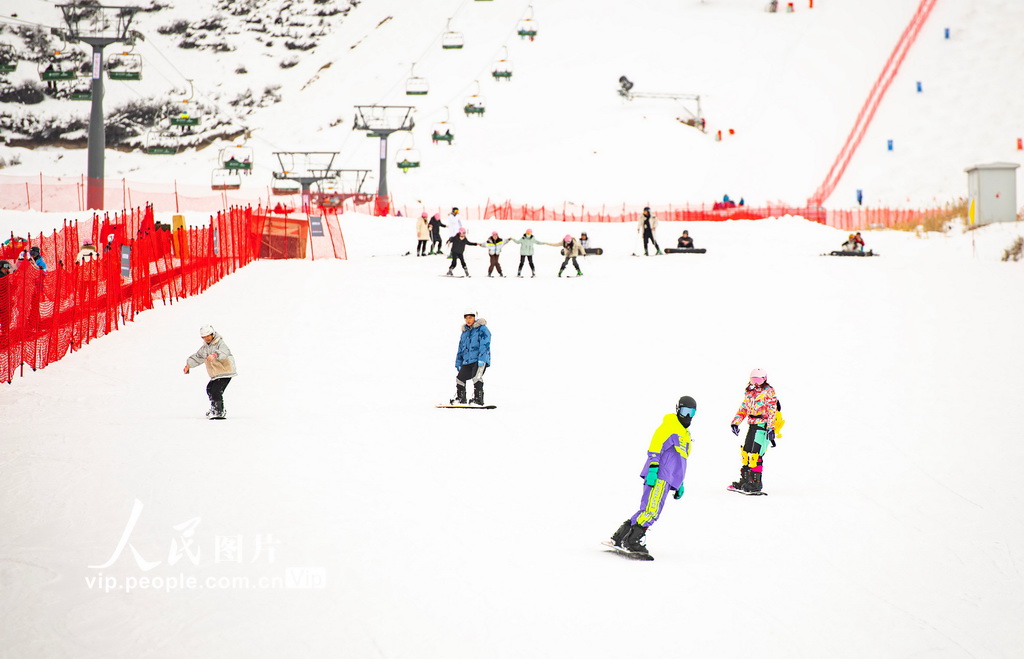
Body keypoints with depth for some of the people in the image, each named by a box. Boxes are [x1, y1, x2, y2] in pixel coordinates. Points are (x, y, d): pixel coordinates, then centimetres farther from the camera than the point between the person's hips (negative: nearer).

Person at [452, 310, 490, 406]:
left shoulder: (482, 329, -1)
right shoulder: (464, 333, 21)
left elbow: (484, 345, -12)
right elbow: (460, 349, 26)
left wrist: (482, 359, -22)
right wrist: (458, 363, 20)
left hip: (480, 360, -7)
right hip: (467, 361, 7)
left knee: (476, 377, -24)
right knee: (460, 377, 4)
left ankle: (478, 399, -24)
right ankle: (460, 398, 19)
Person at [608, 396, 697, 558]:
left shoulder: (685, 435, 27)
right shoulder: (669, 427, -3)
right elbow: (655, 448, -13)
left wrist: (680, 483, 30)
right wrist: (653, 468, -24)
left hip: (667, 479, 9)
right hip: (659, 477, -9)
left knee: (647, 511, 5)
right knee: (652, 510, -16)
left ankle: (619, 538, 8)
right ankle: (631, 542, -15)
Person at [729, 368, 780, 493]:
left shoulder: (769, 392, -7)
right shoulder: (750, 392, 16)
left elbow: (772, 411, -13)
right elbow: (743, 408, 23)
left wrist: (770, 428, -20)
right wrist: (735, 422, 15)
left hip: (763, 426, -8)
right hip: (752, 425, 8)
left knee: (756, 454, -12)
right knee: (745, 452, 11)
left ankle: (756, 483, -7)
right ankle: (745, 480, 21)